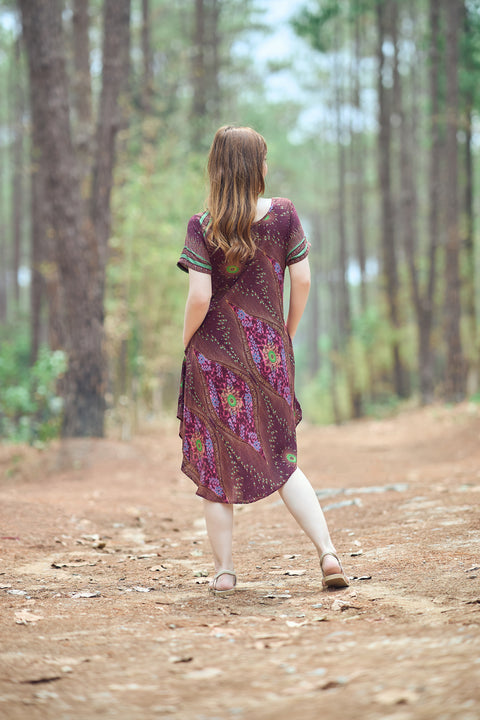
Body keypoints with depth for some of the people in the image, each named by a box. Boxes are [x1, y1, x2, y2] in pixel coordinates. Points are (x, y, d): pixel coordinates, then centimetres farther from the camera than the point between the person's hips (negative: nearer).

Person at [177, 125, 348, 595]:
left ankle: (224, 571, 11)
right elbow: (303, 281, -1)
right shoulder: (283, 215, -3)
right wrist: (287, 334, 13)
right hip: (269, 351, 2)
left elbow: (199, 297, -14)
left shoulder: (202, 227, -9)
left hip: (215, 354, -2)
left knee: (215, 466, 9)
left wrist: (186, 342, 3)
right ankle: (327, 550, -3)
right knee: (281, 460, 12)